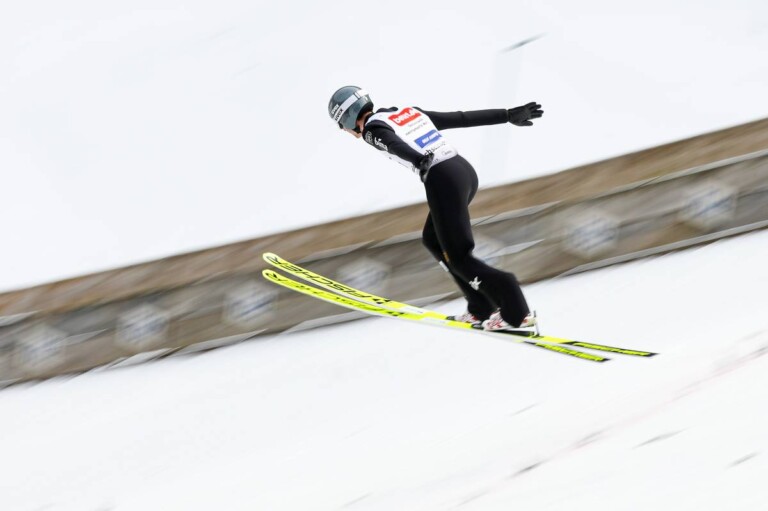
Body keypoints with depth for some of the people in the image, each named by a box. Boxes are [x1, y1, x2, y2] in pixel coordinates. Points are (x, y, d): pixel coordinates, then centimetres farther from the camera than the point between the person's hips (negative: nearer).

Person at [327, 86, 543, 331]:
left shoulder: (372, 128, 2)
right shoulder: (409, 111, 23)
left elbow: (395, 144, -22)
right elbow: (461, 118, 22)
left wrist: (420, 161, -42)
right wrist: (508, 115, 24)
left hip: (442, 180, -8)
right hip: (466, 170, 8)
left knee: (459, 258, 1)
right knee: (433, 239, 23)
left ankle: (518, 313, -6)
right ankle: (481, 308, 19)